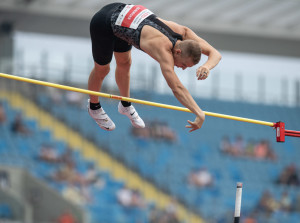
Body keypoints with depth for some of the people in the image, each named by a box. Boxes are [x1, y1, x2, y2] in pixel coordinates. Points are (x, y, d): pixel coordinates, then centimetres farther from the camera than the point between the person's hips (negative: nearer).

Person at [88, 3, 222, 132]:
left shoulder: (183, 33, -15)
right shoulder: (164, 49, -36)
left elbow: (215, 54, -9)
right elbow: (176, 88, -46)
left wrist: (207, 66, -32)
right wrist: (200, 114, -52)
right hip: (103, 24, -7)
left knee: (124, 63, 25)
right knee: (102, 70, 14)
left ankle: (125, 105, 48)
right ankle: (94, 107, 41)